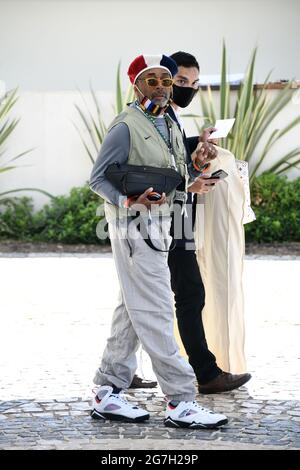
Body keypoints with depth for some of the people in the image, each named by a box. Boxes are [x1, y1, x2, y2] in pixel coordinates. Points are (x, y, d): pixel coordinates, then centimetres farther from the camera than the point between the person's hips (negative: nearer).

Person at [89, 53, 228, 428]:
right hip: (134, 225, -9)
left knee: (131, 312, 11)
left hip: (159, 224, 9)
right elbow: (98, 177, -10)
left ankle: (107, 396, 16)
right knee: (156, 313, -9)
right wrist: (127, 200, -26)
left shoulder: (171, 125, 15)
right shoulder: (126, 126, -11)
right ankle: (180, 403, -10)